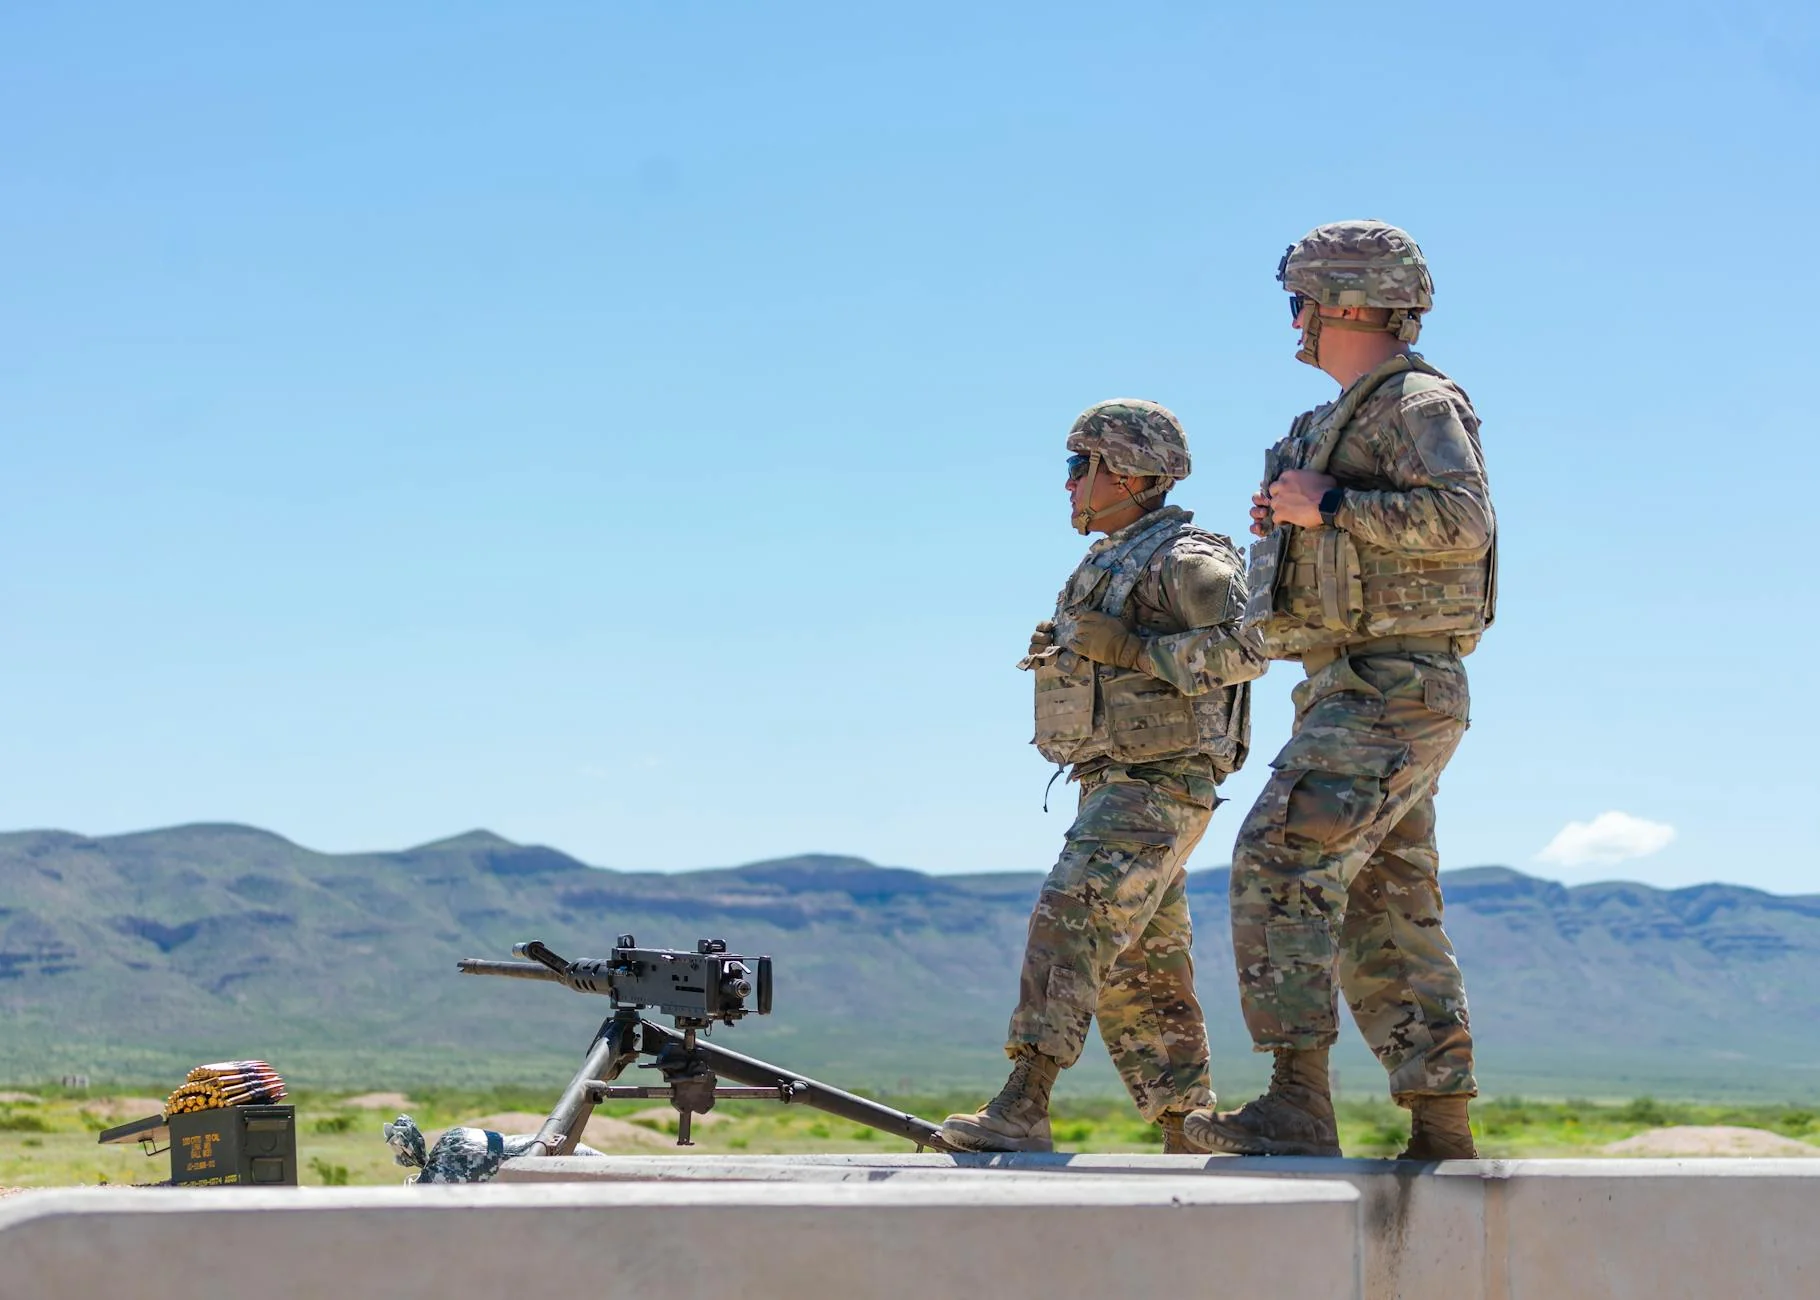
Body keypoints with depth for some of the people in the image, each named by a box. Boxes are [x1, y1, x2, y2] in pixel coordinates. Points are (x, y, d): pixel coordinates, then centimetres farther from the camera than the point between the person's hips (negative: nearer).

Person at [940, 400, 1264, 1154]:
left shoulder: (1183, 559, -11)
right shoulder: (1112, 561, 18)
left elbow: (1243, 650, -24)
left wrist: (1130, 648, -23)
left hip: (1157, 793, -10)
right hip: (1113, 790, 10)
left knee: (1069, 928, -22)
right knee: (1139, 981, 9)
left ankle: (1020, 1113, -29)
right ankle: (1190, 1143, 13)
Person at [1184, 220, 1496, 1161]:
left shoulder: (1422, 404, -8)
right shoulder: (1352, 419, 22)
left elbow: (1462, 521, -23)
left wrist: (1327, 505, -19)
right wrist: (1290, 524, 10)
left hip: (1391, 690, -10)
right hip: (1356, 694, 10)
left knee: (1282, 863, -19)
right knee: (1388, 920, 8)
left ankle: (1296, 1105, -23)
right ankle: (1441, 1130, 9)